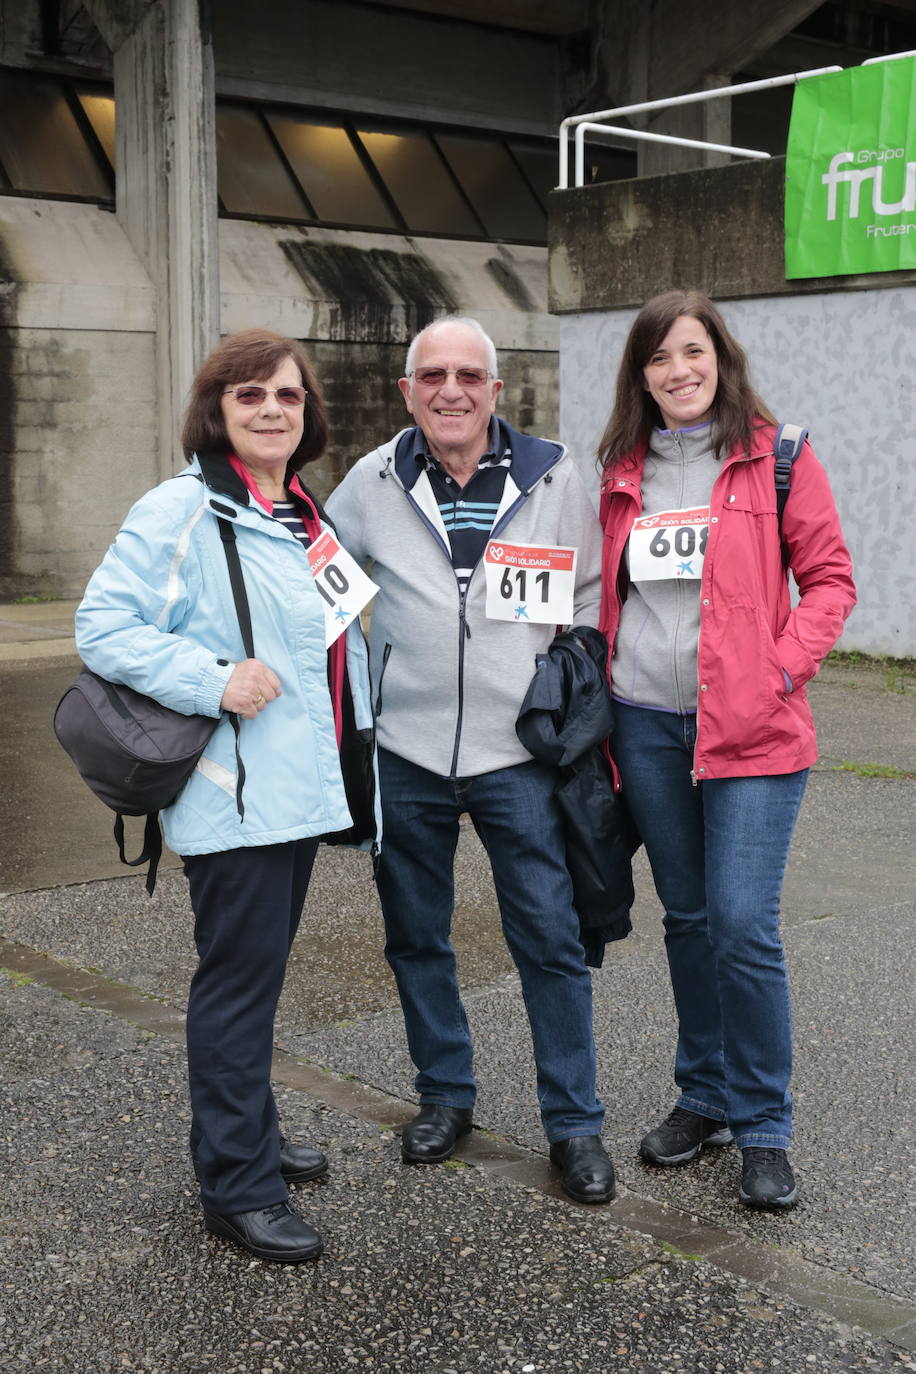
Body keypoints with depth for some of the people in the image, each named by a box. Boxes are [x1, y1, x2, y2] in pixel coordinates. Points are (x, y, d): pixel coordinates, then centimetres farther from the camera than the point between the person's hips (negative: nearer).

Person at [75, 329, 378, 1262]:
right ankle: (237, 1186, 9)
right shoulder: (182, 510, -11)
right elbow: (101, 626, -16)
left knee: (260, 970, 18)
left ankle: (249, 1139, 33)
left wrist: (352, 749, 19)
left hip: (301, 789, 8)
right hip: (234, 796, -8)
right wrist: (212, 680, -25)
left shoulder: (305, 515, 15)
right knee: (239, 981, -2)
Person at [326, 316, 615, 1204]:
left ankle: (574, 1124, 15)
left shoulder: (551, 477, -1)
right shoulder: (373, 482, 1)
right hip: (406, 751, 2)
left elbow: (590, 594, 9)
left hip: (518, 751, -1)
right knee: (415, 936, 13)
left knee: (550, 939, 0)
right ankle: (444, 1095, 33)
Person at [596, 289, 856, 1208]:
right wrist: (600, 676, 5)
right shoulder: (623, 471, 10)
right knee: (688, 918, 13)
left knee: (743, 924, -8)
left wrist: (784, 667, -13)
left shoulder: (775, 457, -1)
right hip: (646, 724, 4)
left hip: (751, 728, -4)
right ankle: (704, 1097, 28)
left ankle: (762, 1129, 8)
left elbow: (829, 577, -1)